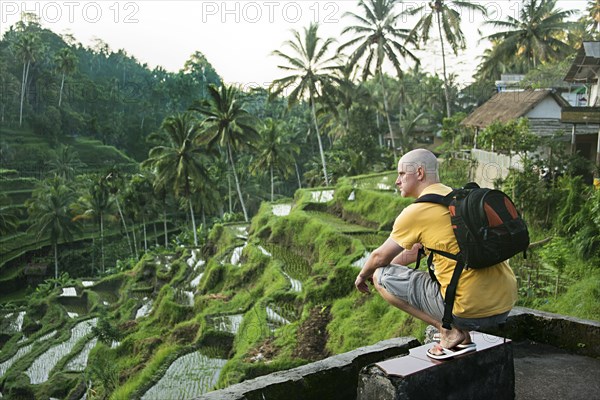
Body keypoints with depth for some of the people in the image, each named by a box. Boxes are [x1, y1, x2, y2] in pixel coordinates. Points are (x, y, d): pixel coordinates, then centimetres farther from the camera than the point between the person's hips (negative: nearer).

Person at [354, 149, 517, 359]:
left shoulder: (416, 211, -8)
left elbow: (380, 257, 6)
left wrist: (363, 275, 27)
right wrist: (387, 265, 36)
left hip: (470, 310, -8)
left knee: (382, 276, 4)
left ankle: (448, 330, -1)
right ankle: (462, 336, 18)